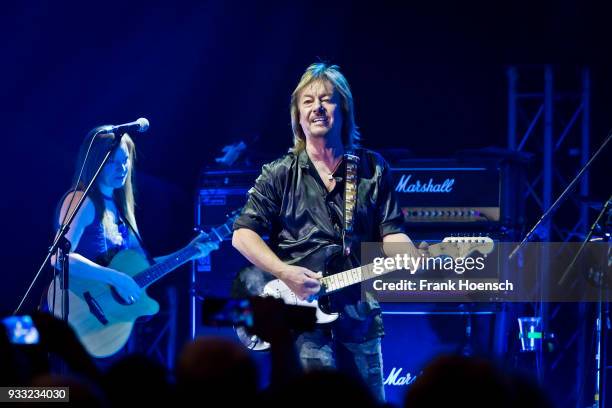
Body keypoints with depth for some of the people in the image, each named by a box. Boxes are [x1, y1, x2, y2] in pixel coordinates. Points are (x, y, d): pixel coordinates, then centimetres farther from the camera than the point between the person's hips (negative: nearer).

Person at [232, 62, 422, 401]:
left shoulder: (373, 170, 9)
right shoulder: (279, 175, 2)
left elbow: (392, 234, 6)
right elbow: (243, 234, -1)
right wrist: (284, 273, -16)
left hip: (359, 317, 3)